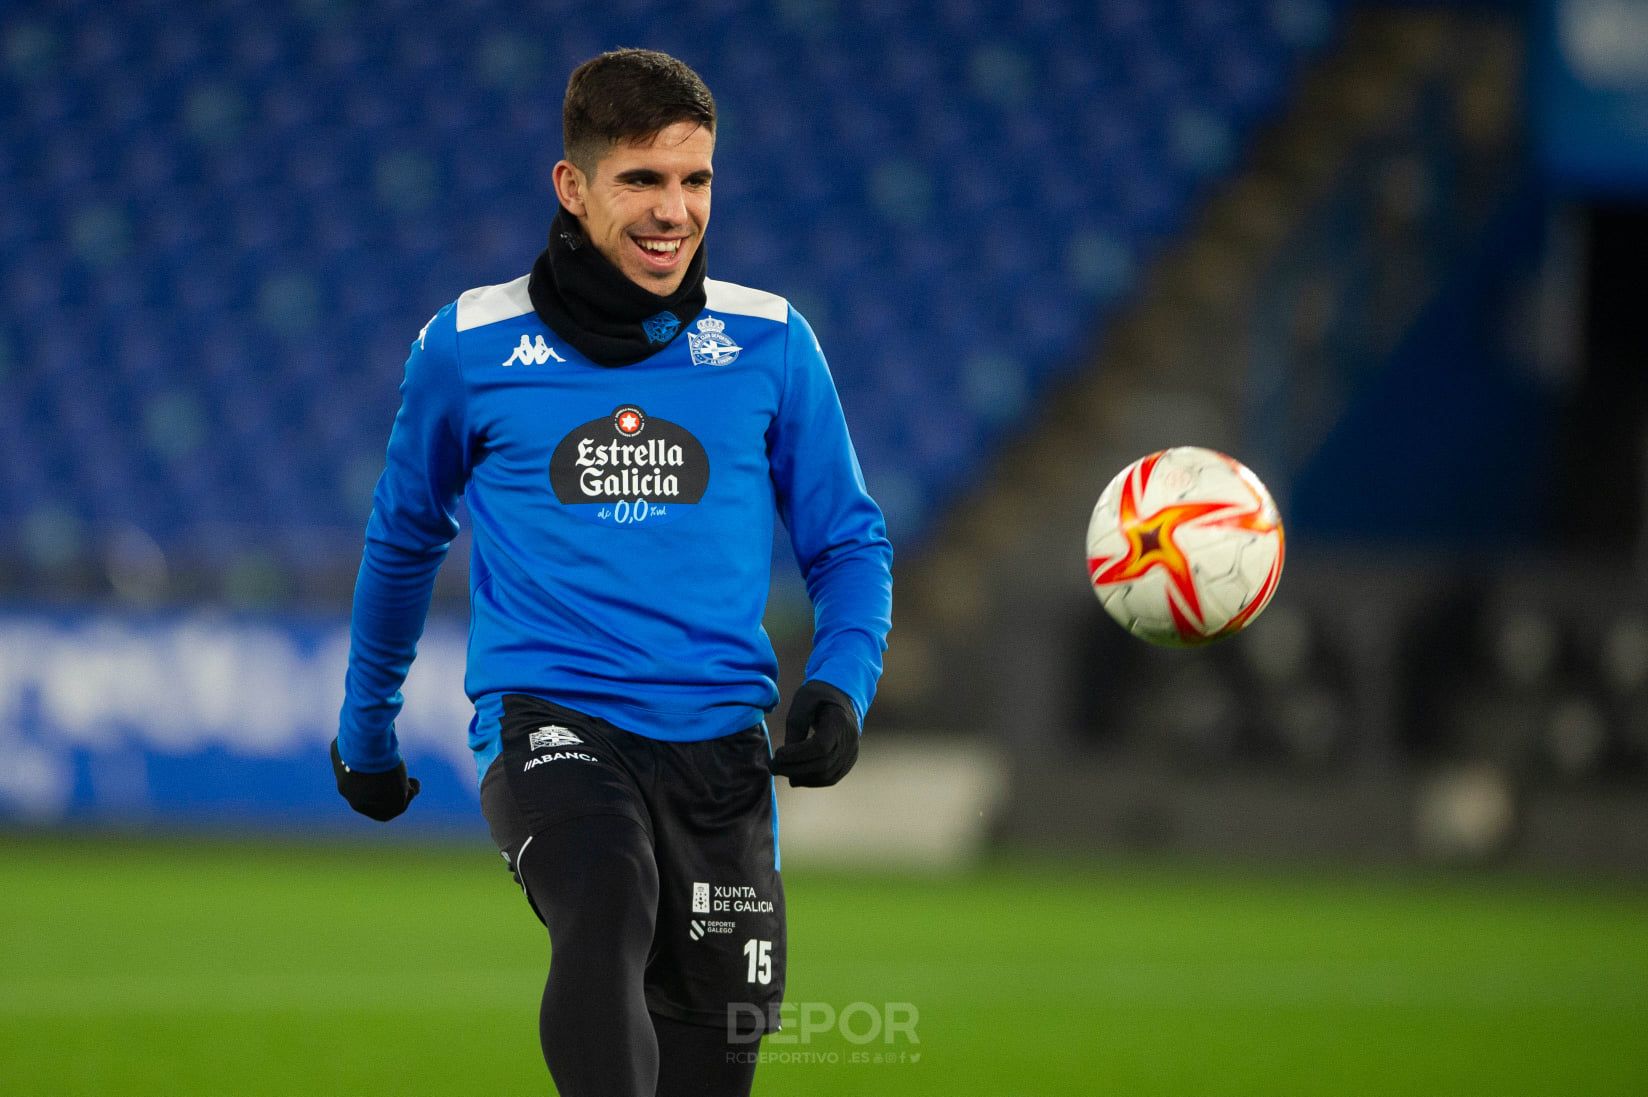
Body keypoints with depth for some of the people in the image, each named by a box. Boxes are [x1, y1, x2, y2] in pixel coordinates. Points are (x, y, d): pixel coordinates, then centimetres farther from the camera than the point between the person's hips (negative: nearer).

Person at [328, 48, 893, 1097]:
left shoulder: (771, 344, 7)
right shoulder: (469, 349, 5)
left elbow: (848, 541, 16)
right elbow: (405, 538, 21)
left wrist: (840, 686, -3)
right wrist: (365, 726, 30)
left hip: (716, 736, 2)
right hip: (548, 721, -2)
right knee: (606, 912, -34)